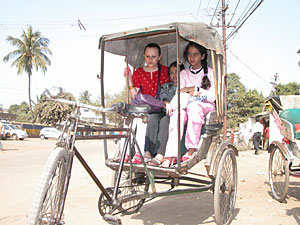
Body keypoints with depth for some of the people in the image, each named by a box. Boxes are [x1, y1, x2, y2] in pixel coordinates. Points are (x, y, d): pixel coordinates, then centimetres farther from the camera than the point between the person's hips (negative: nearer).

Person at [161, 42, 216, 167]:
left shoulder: (210, 73, 8)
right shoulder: (183, 74, 17)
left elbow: (212, 97, -3)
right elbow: (179, 93, 2)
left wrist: (194, 89, -8)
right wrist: (192, 92, -17)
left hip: (206, 107, -2)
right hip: (186, 106, 2)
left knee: (193, 106, -38)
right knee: (178, 112, -34)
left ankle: (192, 150, -40)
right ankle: (170, 157, -45)